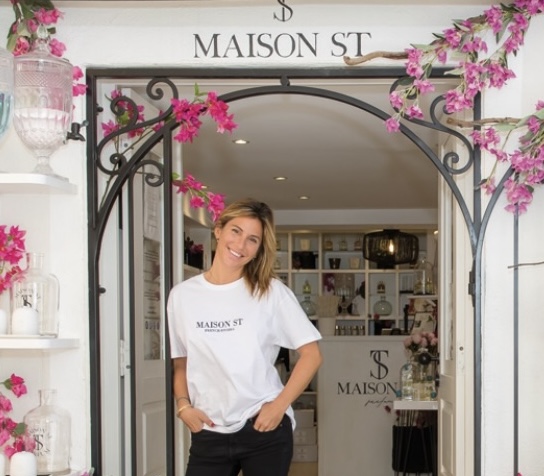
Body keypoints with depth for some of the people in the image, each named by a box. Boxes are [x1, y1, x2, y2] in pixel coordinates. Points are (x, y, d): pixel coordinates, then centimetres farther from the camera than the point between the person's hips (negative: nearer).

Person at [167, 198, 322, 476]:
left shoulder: (271, 292, -2)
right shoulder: (182, 295, 4)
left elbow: (310, 354, -1)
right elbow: (180, 363, 13)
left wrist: (280, 405, -10)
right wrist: (183, 406, -3)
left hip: (264, 429, -2)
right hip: (208, 433, 2)